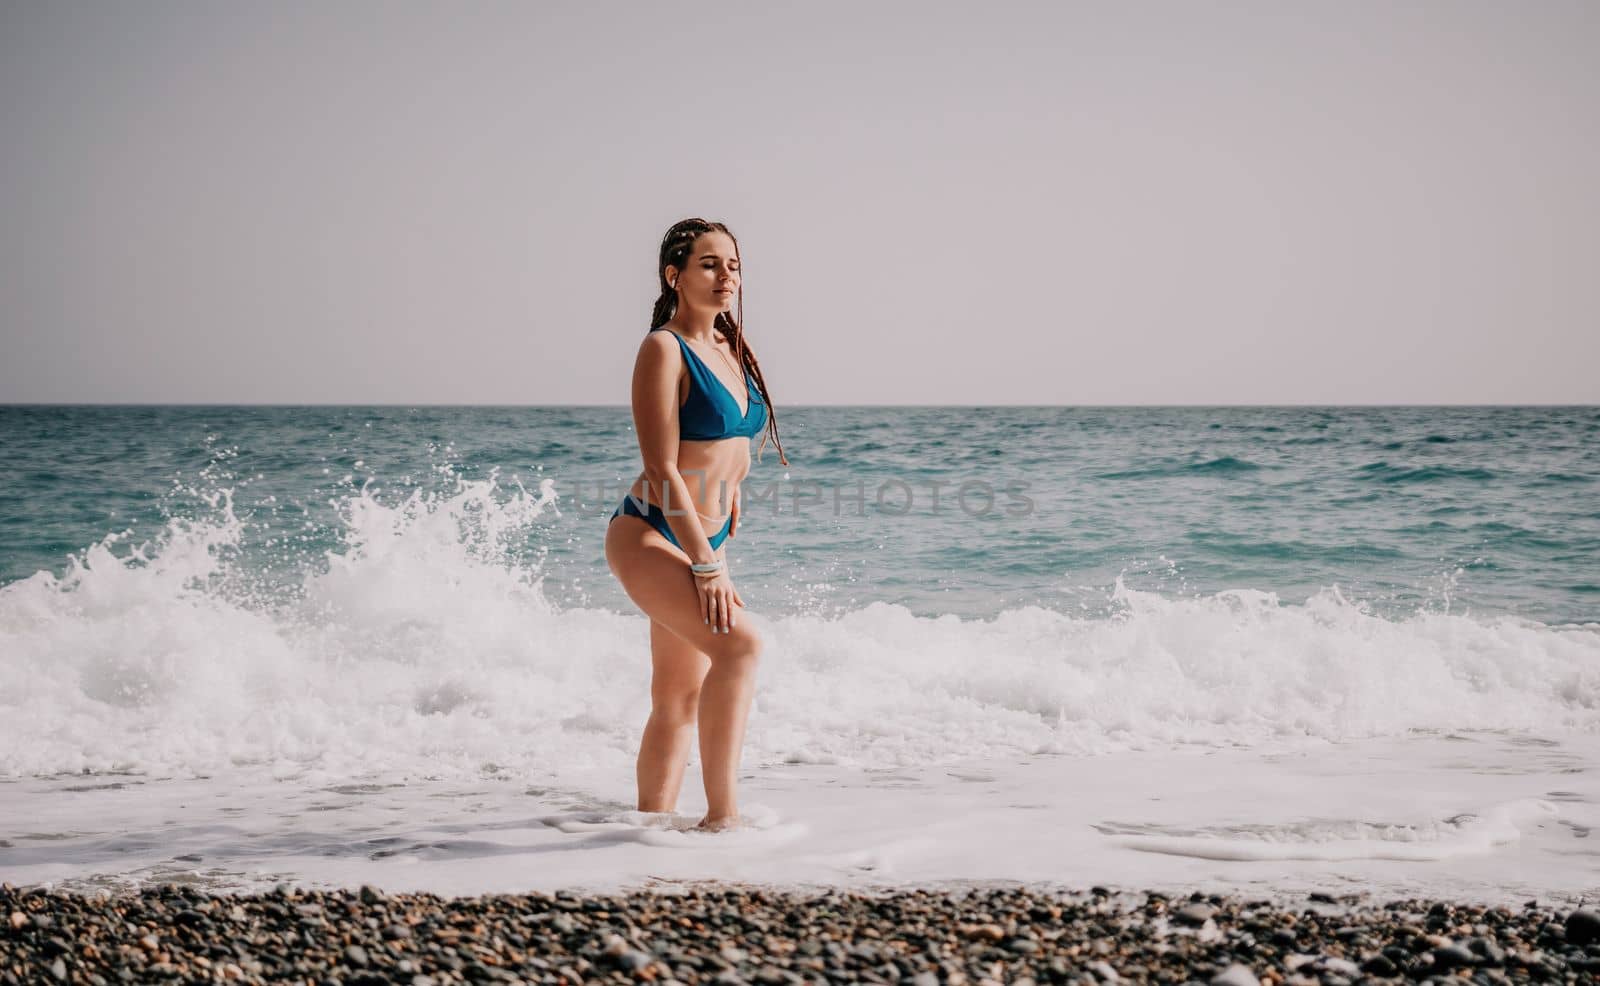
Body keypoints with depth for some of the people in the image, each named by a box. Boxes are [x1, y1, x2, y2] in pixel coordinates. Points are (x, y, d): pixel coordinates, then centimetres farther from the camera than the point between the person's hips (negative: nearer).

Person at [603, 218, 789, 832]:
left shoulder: (729, 348, 11)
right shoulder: (664, 349, -13)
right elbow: (661, 470, -18)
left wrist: (723, 545, 19)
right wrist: (707, 566, -21)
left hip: (703, 541, 9)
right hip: (648, 536, -9)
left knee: (679, 699, 10)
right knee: (739, 643, -26)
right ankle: (722, 815, -26)